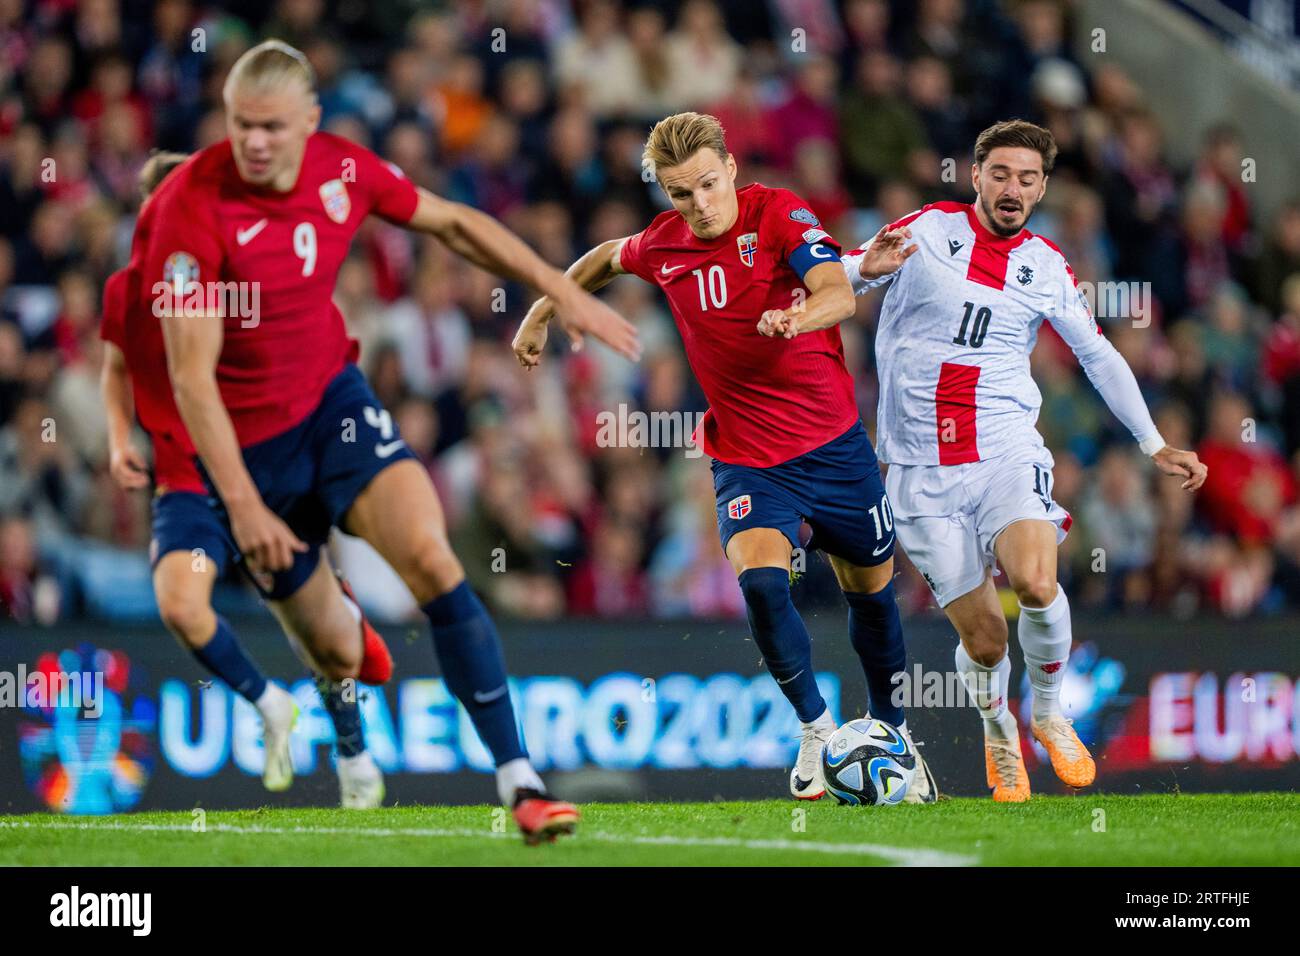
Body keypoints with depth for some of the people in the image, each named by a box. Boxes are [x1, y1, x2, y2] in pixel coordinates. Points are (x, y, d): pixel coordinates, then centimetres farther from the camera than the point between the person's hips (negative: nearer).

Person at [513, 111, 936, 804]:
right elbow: (607, 258, 22)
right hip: (746, 455, 1)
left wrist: (799, 316, -49)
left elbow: (839, 292, -28)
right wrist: (542, 312, 26)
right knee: (760, 582, -23)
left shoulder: (777, 214, -13)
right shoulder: (661, 246, -2)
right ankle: (815, 726, -2)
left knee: (871, 590, 11)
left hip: (833, 441, -1)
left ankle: (890, 728, 36)